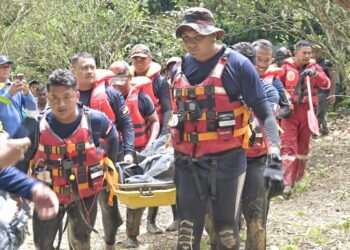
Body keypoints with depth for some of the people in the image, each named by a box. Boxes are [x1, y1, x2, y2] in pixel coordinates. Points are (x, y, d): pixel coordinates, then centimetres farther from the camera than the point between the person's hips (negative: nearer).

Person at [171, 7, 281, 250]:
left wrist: (274, 158, -21)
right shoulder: (180, 68, 7)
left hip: (227, 161, -3)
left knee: (227, 231, 9)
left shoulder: (237, 64, -8)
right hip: (188, 163, 4)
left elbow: (265, 113, -10)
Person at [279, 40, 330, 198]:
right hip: (290, 111, -3)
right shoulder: (286, 67, 0)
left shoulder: (314, 67, 4)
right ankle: (286, 183, -13)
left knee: (303, 146, 11)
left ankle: (297, 179, 25)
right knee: (289, 146, -9)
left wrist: (315, 74, -24)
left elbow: (326, 84, -7)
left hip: (307, 112, 3)